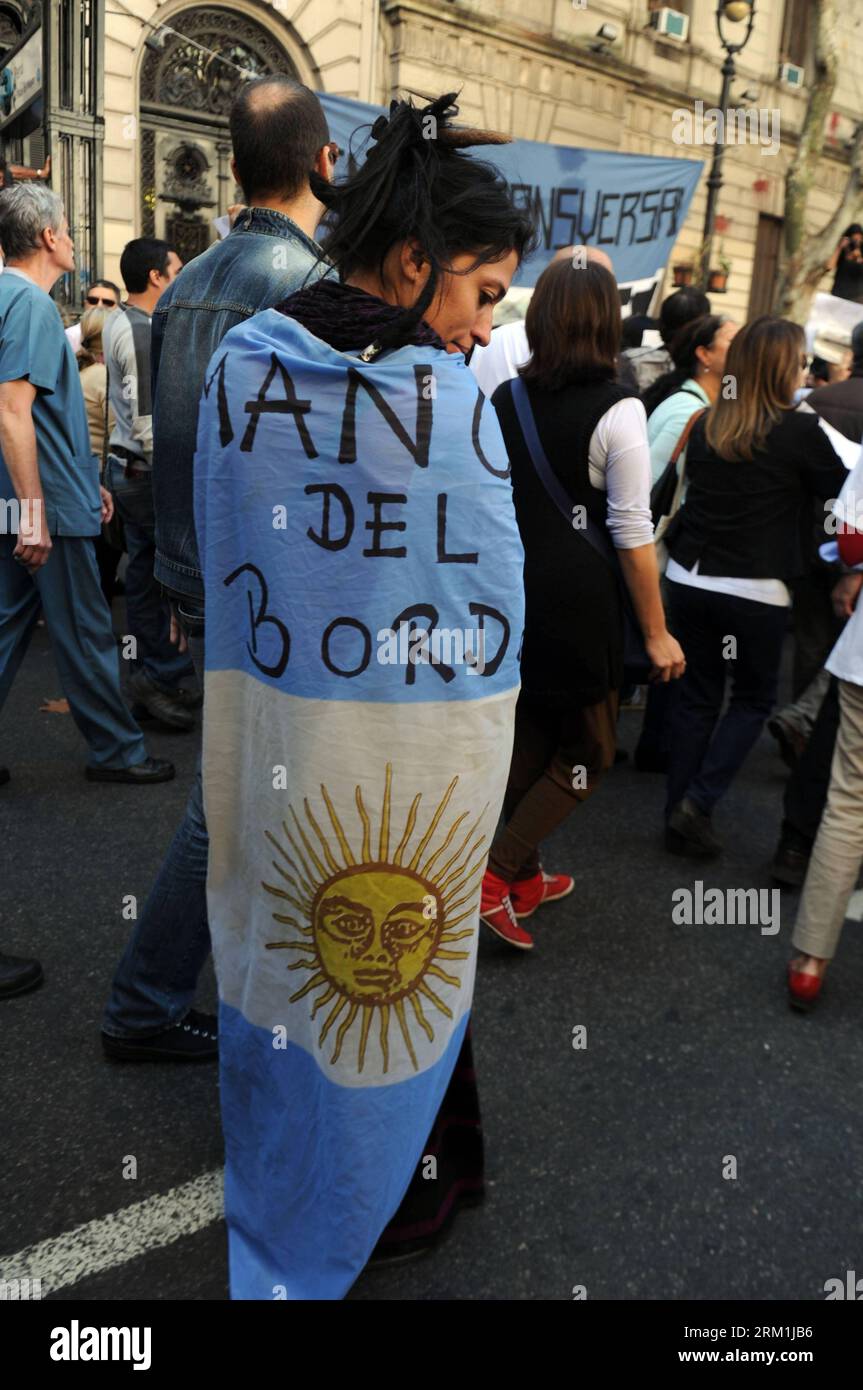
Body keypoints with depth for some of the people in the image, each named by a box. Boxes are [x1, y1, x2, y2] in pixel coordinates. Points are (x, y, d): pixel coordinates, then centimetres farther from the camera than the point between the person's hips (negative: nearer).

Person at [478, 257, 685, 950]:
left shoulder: (506, 398, 2)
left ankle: (526, 879, 33)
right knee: (587, 752, 11)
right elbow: (633, 534, -13)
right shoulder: (616, 410, -13)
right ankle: (496, 877, 3)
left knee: (530, 737, 20)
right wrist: (656, 632, -5)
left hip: (510, 592, 6)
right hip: (579, 602, -6)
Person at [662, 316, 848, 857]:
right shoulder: (800, 431, -11)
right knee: (753, 700, 14)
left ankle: (680, 817, 19)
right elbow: (841, 488, 2)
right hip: (754, 592, -4)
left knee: (697, 695, 14)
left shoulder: (706, 423, 3)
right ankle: (698, 803, 4)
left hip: (690, 579, 5)